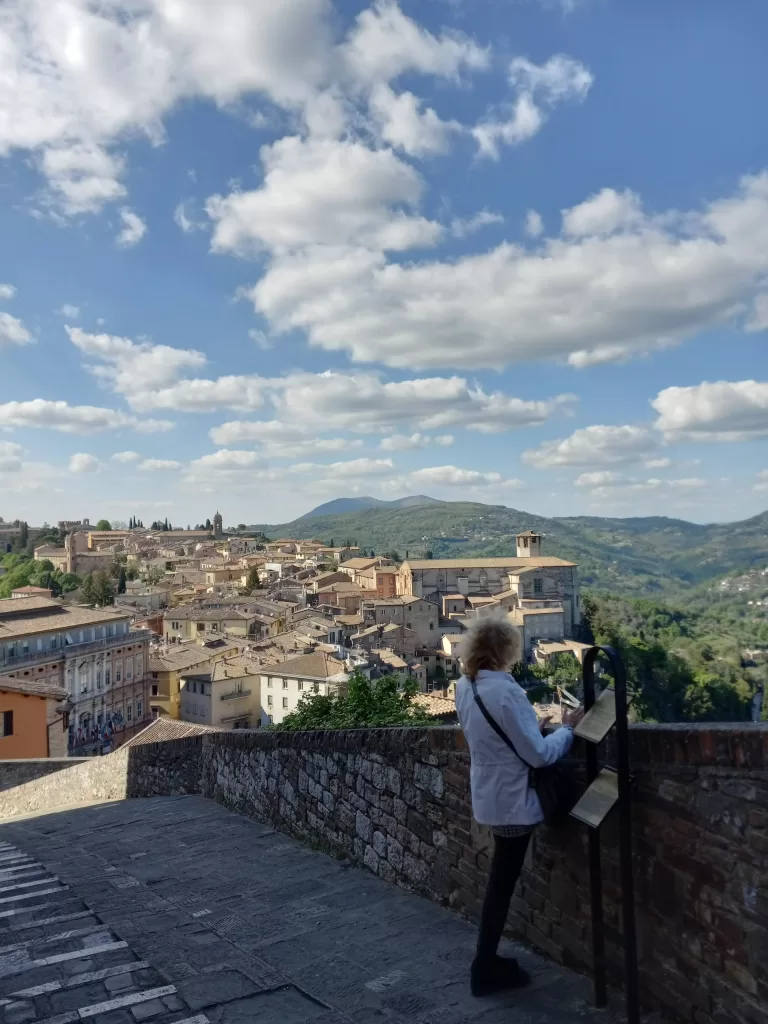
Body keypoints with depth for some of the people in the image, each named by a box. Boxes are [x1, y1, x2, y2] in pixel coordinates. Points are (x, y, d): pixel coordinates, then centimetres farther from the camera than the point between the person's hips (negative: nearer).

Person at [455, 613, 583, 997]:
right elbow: (539, 754, -21)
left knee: (501, 876, 20)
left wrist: (531, 724, 9)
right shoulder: (504, 691, -27)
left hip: (490, 795, 8)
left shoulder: (464, 687, 0)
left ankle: (488, 961, 32)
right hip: (511, 799, -8)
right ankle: (485, 968, 22)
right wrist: (568, 728, -8)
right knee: (503, 879, 7)